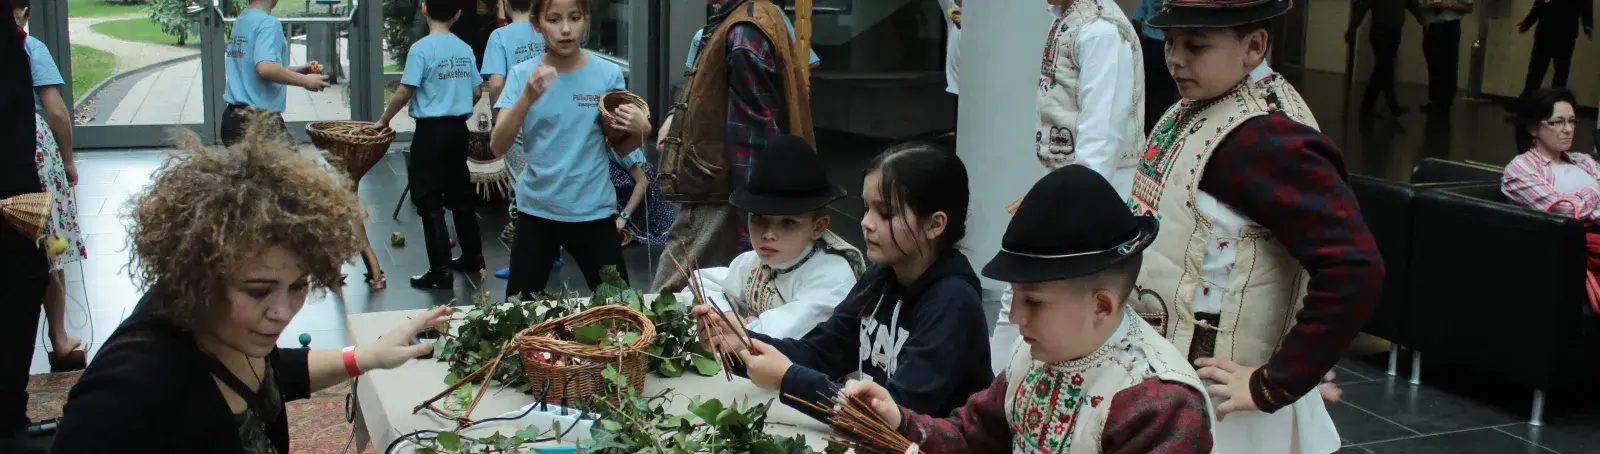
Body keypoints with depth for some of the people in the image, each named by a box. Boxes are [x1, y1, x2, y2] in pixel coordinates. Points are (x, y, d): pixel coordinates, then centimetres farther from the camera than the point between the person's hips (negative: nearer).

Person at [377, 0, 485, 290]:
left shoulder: (421, 49, -13)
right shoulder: (465, 49, 4)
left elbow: (404, 93, -15)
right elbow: (476, 93, 9)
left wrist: (384, 120, -1)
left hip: (431, 130, -6)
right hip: (459, 128, 6)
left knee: (429, 201, -1)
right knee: (460, 195, 18)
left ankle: (441, 272, -2)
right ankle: (472, 256, 26)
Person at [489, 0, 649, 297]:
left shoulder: (608, 74, -4)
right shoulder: (522, 75, -5)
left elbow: (619, 149, 6)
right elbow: (498, 148, -14)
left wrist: (640, 130, -15)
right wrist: (527, 98, -28)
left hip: (594, 210, 0)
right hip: (537, 210, 0)